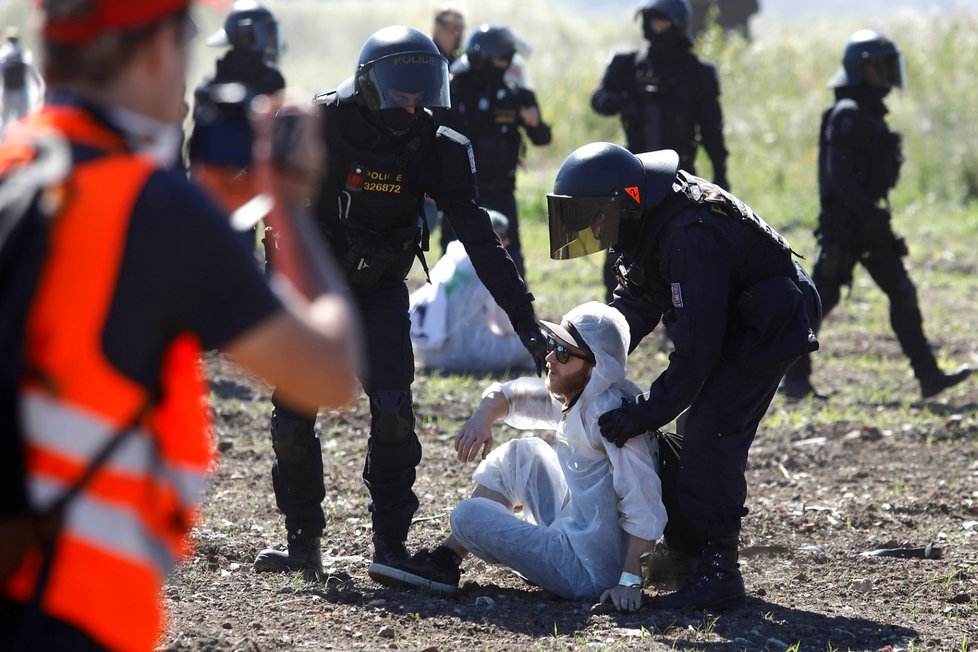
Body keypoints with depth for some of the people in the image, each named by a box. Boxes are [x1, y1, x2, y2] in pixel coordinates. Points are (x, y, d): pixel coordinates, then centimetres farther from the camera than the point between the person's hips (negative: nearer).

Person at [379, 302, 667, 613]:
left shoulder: (609, 411, -23)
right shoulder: (571, 395, 6)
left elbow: (644, 506, -30)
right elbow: (505, 394, 19)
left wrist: (630, 581, -33)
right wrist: (482, 418, -4)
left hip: (589, 572, -9)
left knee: (468, 515, -7)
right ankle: (446, 558, 14)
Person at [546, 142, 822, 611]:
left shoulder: (692, 235, -32)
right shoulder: (648, 223, -2)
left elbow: (697, 344, -33)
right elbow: (634, 305, 11)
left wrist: (646, 414, -30)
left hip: (766, 325, -10)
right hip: (732, 325, 10)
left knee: (709, 439, -17)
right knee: (696, 436, 12)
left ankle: (717, 574, -18)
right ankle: (687, 553, 21)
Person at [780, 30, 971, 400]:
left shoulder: (870, 113, 15)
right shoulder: (847, 115, -15)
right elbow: (839, 175, -23)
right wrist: (870, 216, -25)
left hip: (867, 221, 9)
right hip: (843, 224, -9)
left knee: (902, 293, 2)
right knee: (821, 298, -1)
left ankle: (928, 376, 0)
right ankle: (795, 378, 8)